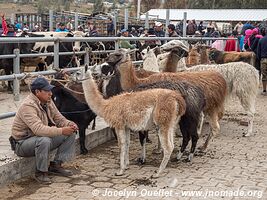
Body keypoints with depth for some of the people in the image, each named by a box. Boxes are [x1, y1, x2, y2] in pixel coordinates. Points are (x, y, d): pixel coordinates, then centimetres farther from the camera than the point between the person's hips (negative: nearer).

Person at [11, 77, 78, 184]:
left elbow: (59, 118, 7)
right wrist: (61, 131, -40)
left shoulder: (48, 102, 2)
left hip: (43, 137, 9)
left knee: (70, 134, -2)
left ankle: (56, 165, 3)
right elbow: (39, 129, -38)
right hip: (23, 142, -9)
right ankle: (41, 173, -19)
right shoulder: (28, 106, -26)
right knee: (44, 141, -40)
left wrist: (69, 124, -15)